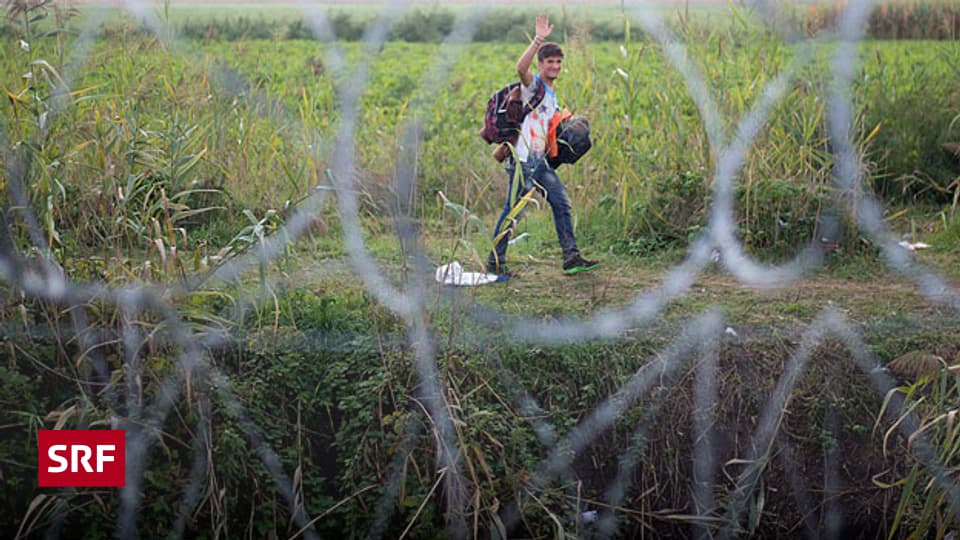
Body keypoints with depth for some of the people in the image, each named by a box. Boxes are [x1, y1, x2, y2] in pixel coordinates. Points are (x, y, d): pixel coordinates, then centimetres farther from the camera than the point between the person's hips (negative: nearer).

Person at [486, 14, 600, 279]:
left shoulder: (552, 96, 21)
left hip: (541, 162, 9)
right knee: (513, 211, -6)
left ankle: (571, 258, 10)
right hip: (523, 159, -9)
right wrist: (539, 39, -35)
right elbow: (521, 67, -29)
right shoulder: (533, 83, -4)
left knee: (562, 204, 6)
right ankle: (495, 261, 2)